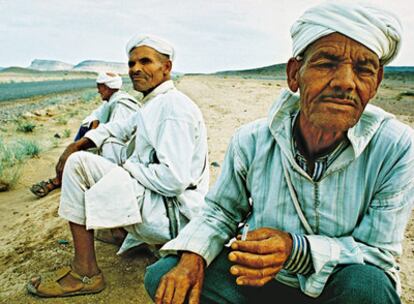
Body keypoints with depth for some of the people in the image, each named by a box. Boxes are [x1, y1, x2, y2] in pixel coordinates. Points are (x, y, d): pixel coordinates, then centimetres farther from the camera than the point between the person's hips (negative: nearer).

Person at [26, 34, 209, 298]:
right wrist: (78, 144, 16)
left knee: (79, 164, -14)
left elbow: (173, 180, -28)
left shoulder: (173, 106, -18)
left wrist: (127, 169, -12)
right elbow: (120, 128, 30)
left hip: (173, 214, -10)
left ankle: (85, 274, -8)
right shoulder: (155, 103, 14)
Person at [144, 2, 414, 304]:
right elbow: (221, 212, 1)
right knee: (165, 276, -14)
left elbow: (378, 254, -16)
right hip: (259, 279, 2)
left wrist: (296, 249, -34)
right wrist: (192, 256, -20)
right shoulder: (251, 141, -13)